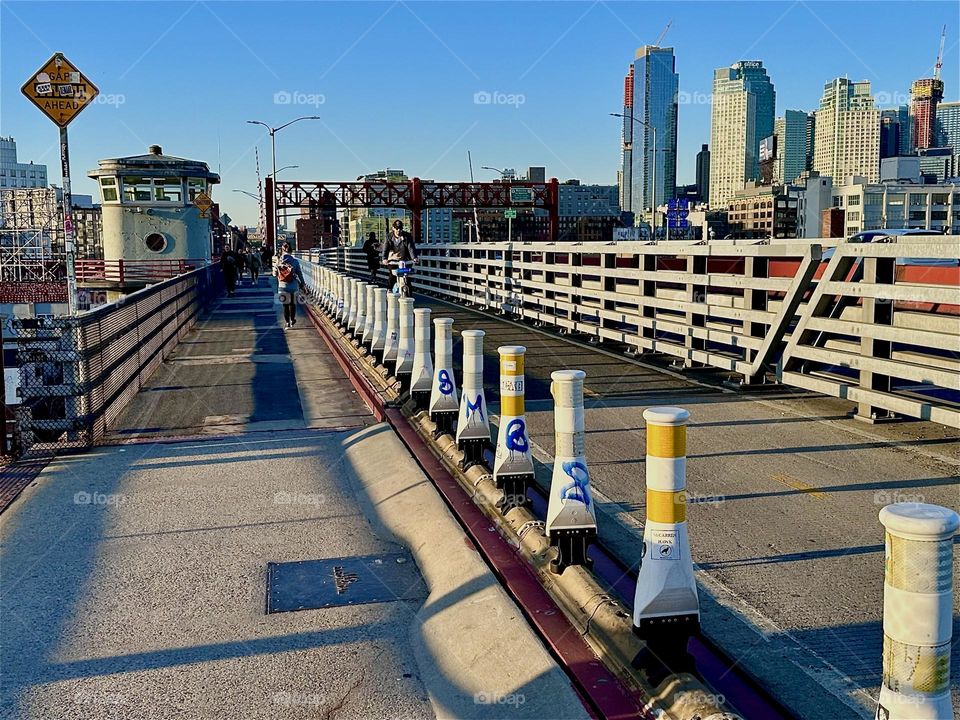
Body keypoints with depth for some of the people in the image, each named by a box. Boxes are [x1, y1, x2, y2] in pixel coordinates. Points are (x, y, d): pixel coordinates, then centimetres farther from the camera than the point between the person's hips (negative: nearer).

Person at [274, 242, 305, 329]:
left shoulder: (279, 262, -8)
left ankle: (287, 322, 13)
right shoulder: (295, 261, -8)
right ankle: (292, 320, 27)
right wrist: (302, 284, 10)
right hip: (294, 286, 0)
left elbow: (275, 273, 2)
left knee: (285, 305, 10)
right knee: (293, 303, 19)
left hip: (283, 286, 0)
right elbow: (299, 274, -2)